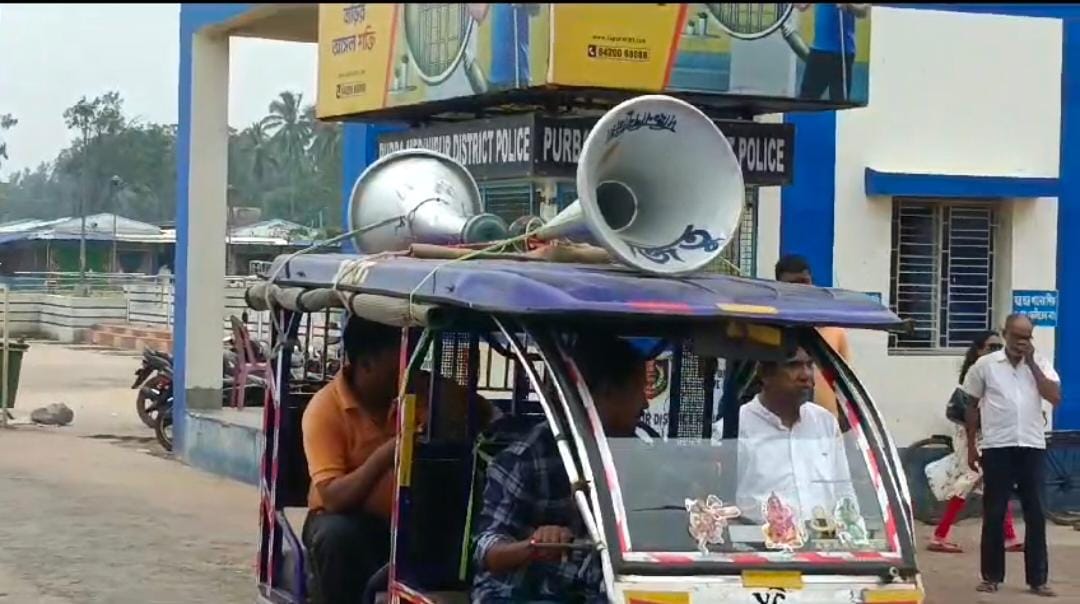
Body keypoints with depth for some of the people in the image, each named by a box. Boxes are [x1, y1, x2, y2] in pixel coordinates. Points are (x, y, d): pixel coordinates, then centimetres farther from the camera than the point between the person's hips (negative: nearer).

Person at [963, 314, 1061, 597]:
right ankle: (991, 576, 12)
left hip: (1032, 446, 1)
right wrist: (971, 447, 7)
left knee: (1035, 514, 3)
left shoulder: (1040, 364, 7)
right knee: (994, 514, 3)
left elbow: (1055, 397, -7)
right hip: (997, 447, -1)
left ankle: (1038, 579, 9)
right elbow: (973, 406, 9)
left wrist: (1031, 362, -8)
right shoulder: (985, 365, 3)